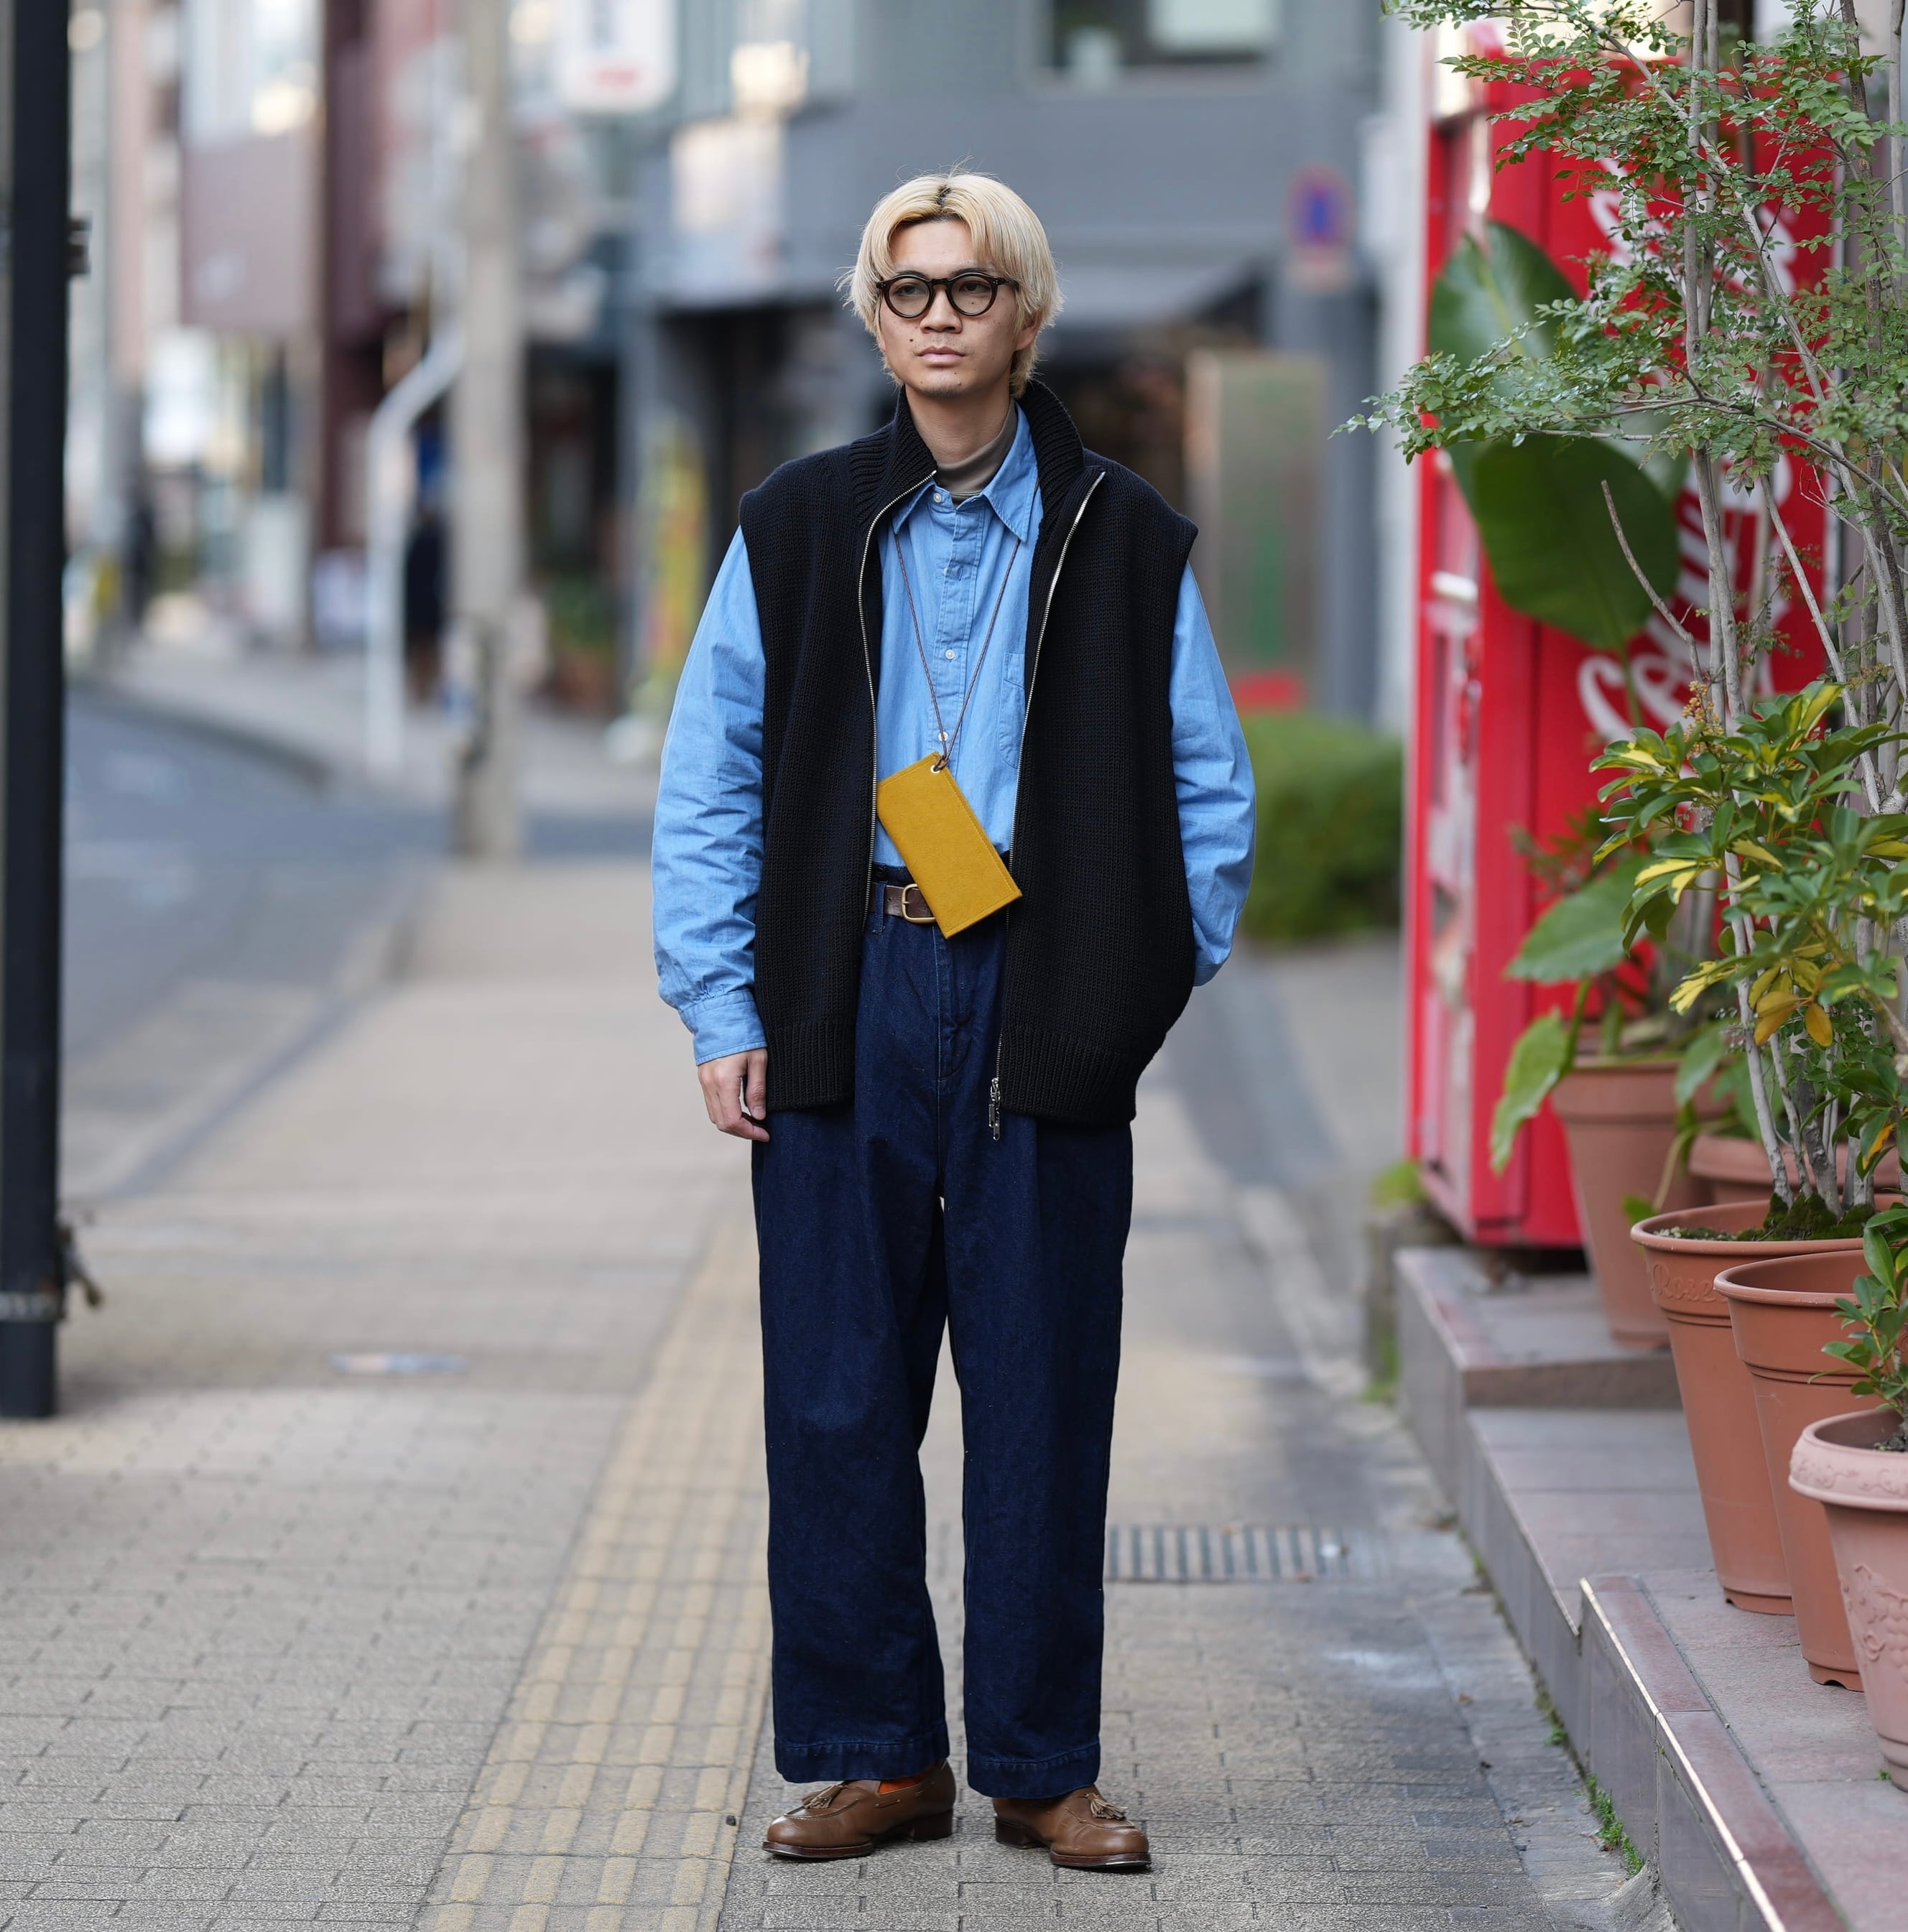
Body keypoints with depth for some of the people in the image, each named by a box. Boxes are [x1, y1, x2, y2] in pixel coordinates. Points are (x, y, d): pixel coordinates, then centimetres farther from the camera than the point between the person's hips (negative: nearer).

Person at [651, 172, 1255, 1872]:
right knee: (837, 1396, 2)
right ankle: (876, 1756, 12)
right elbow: (708, 787, 8)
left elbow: (1210, 787, 10)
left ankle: (1043, 1767, 12)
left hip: (1042, 1011, -1)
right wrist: (721, 1012, 1)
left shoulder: (1121, 541, 6)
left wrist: (1160, 977, 0)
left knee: (1044, 1397, 2)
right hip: (846, 1005, 1)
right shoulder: (799, 533, 8)